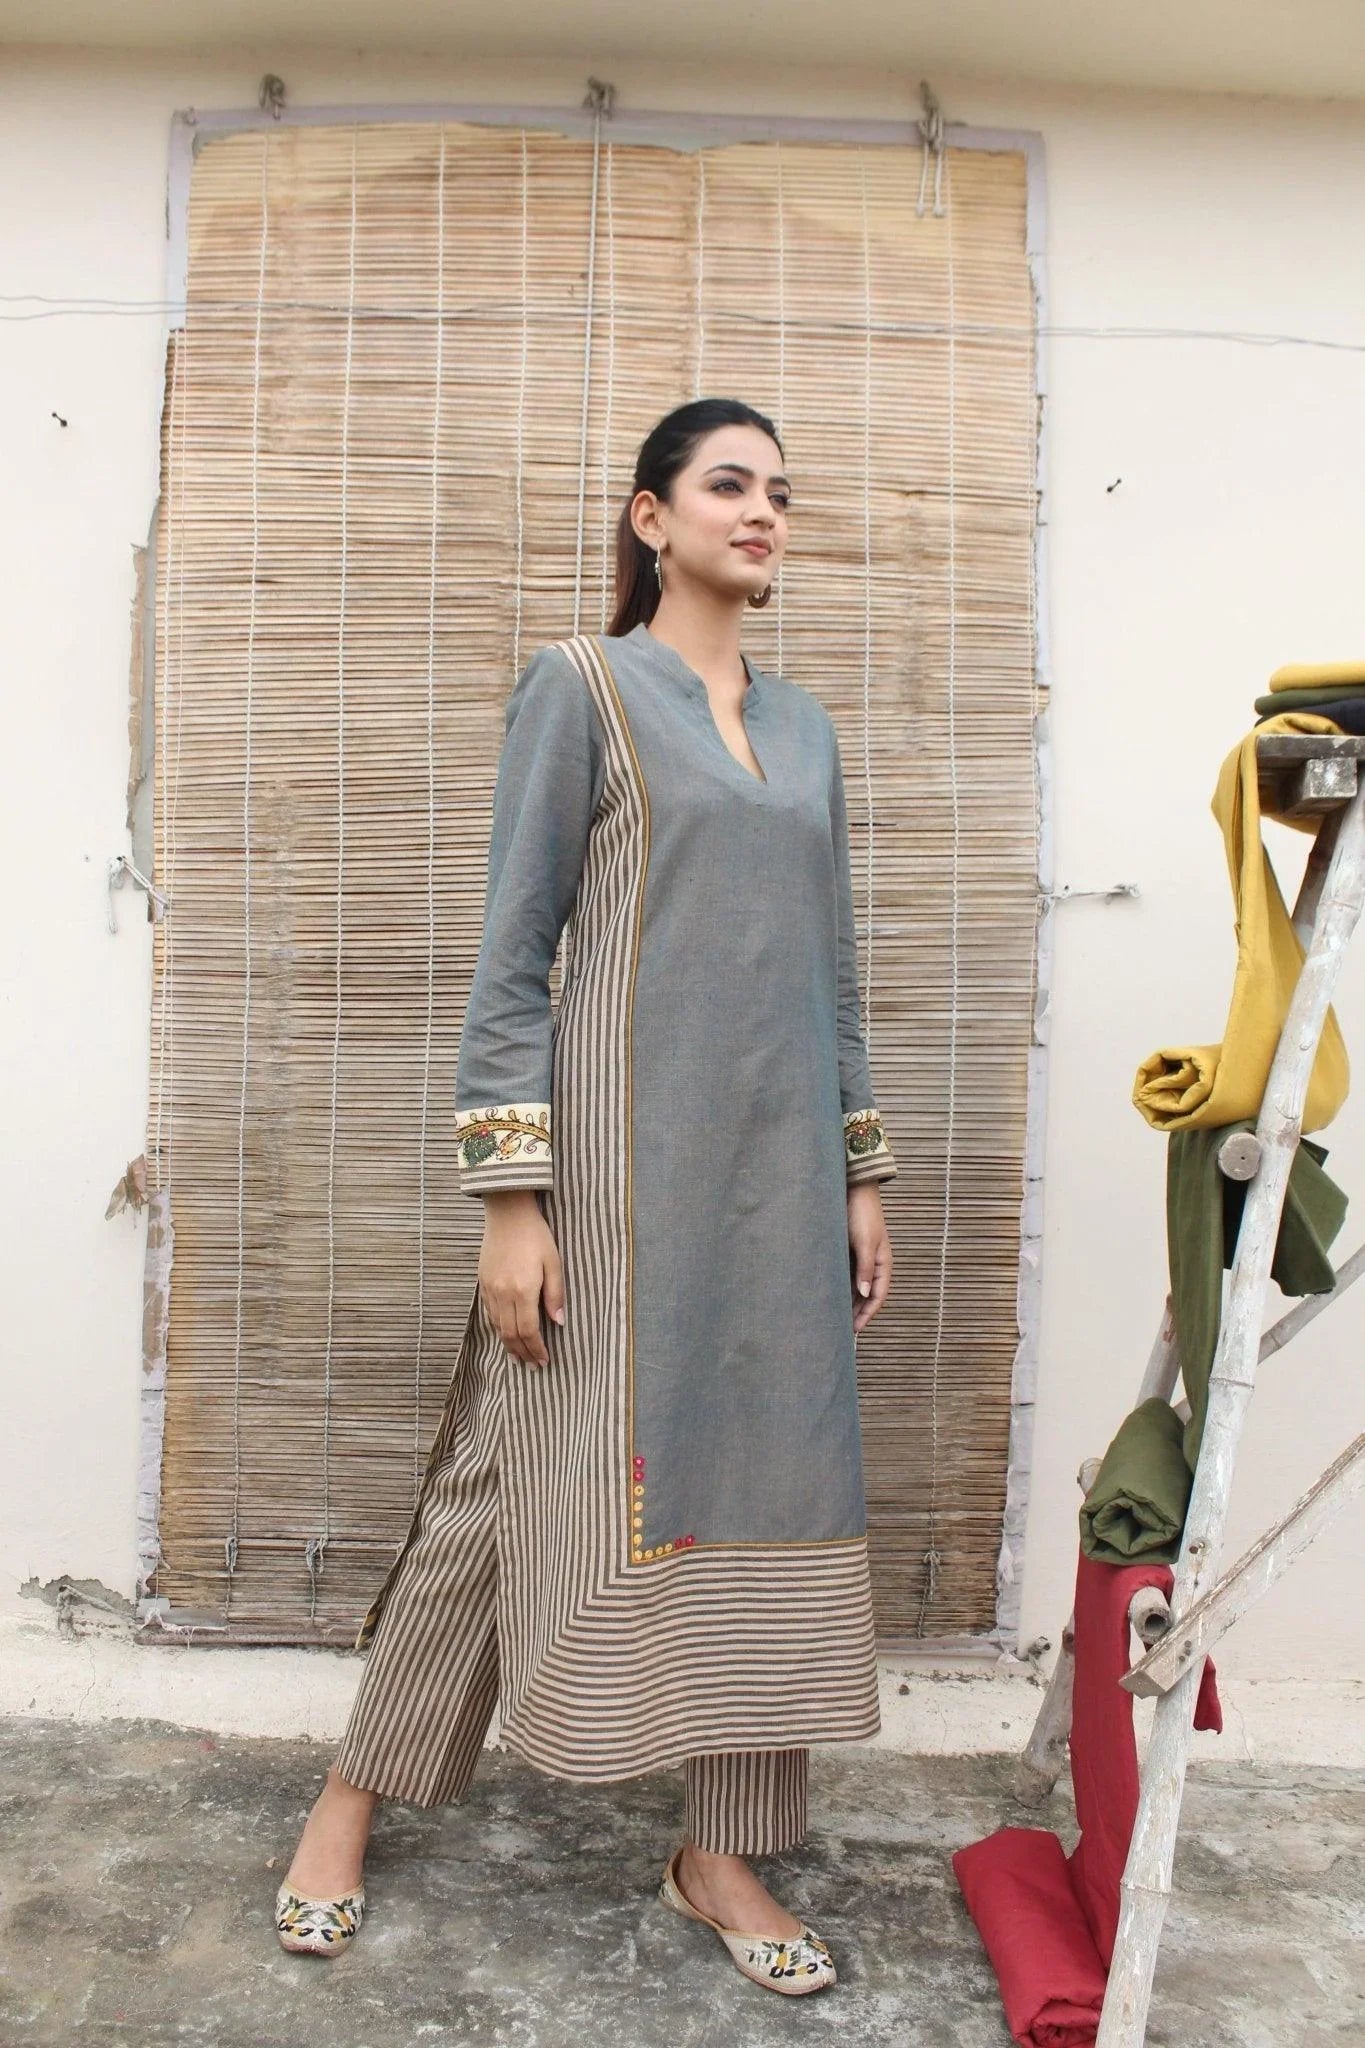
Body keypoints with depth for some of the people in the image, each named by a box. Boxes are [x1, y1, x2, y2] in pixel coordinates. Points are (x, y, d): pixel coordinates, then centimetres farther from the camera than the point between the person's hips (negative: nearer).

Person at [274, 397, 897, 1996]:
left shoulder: (804, 725, 15)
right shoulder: (579, 684, -2)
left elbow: (831, 969, 16)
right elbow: (511, 954, -7)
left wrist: (862, 1174, 12)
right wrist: (512, 1197, -14)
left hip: (777, 1169, 6)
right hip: (618, 1155, -5)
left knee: (766, 1488, 9)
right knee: (518, 1474, 5)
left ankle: (721, 1854, 27)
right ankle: (354, 1796, 29)